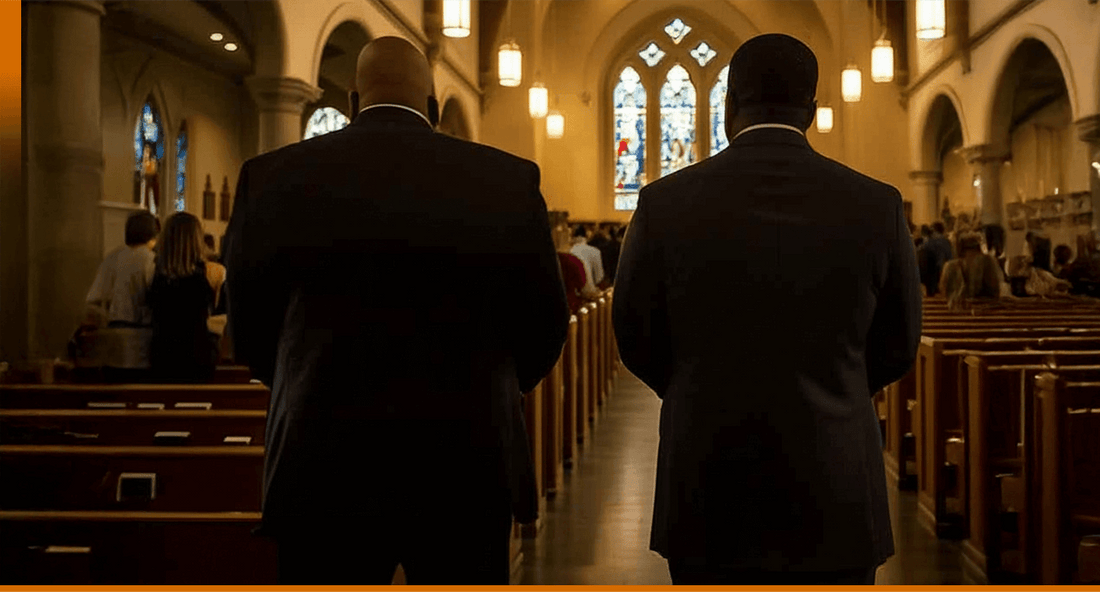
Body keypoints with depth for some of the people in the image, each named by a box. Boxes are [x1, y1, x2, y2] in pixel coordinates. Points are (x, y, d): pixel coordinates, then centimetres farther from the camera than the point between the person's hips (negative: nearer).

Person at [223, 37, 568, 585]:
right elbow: (545, 324, 2)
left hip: (322, 473, 1)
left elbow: (250, 333, 6)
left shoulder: (272, 177, -3)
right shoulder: (508, 180, -5)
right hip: (465, 467, 0)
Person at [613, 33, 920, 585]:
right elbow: (896, 347, 7)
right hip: (834, 499, 1)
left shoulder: (664, 204, -7)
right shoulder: (877, 205, -5)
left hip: (708, 502, 0)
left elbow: (638, 342, 4)